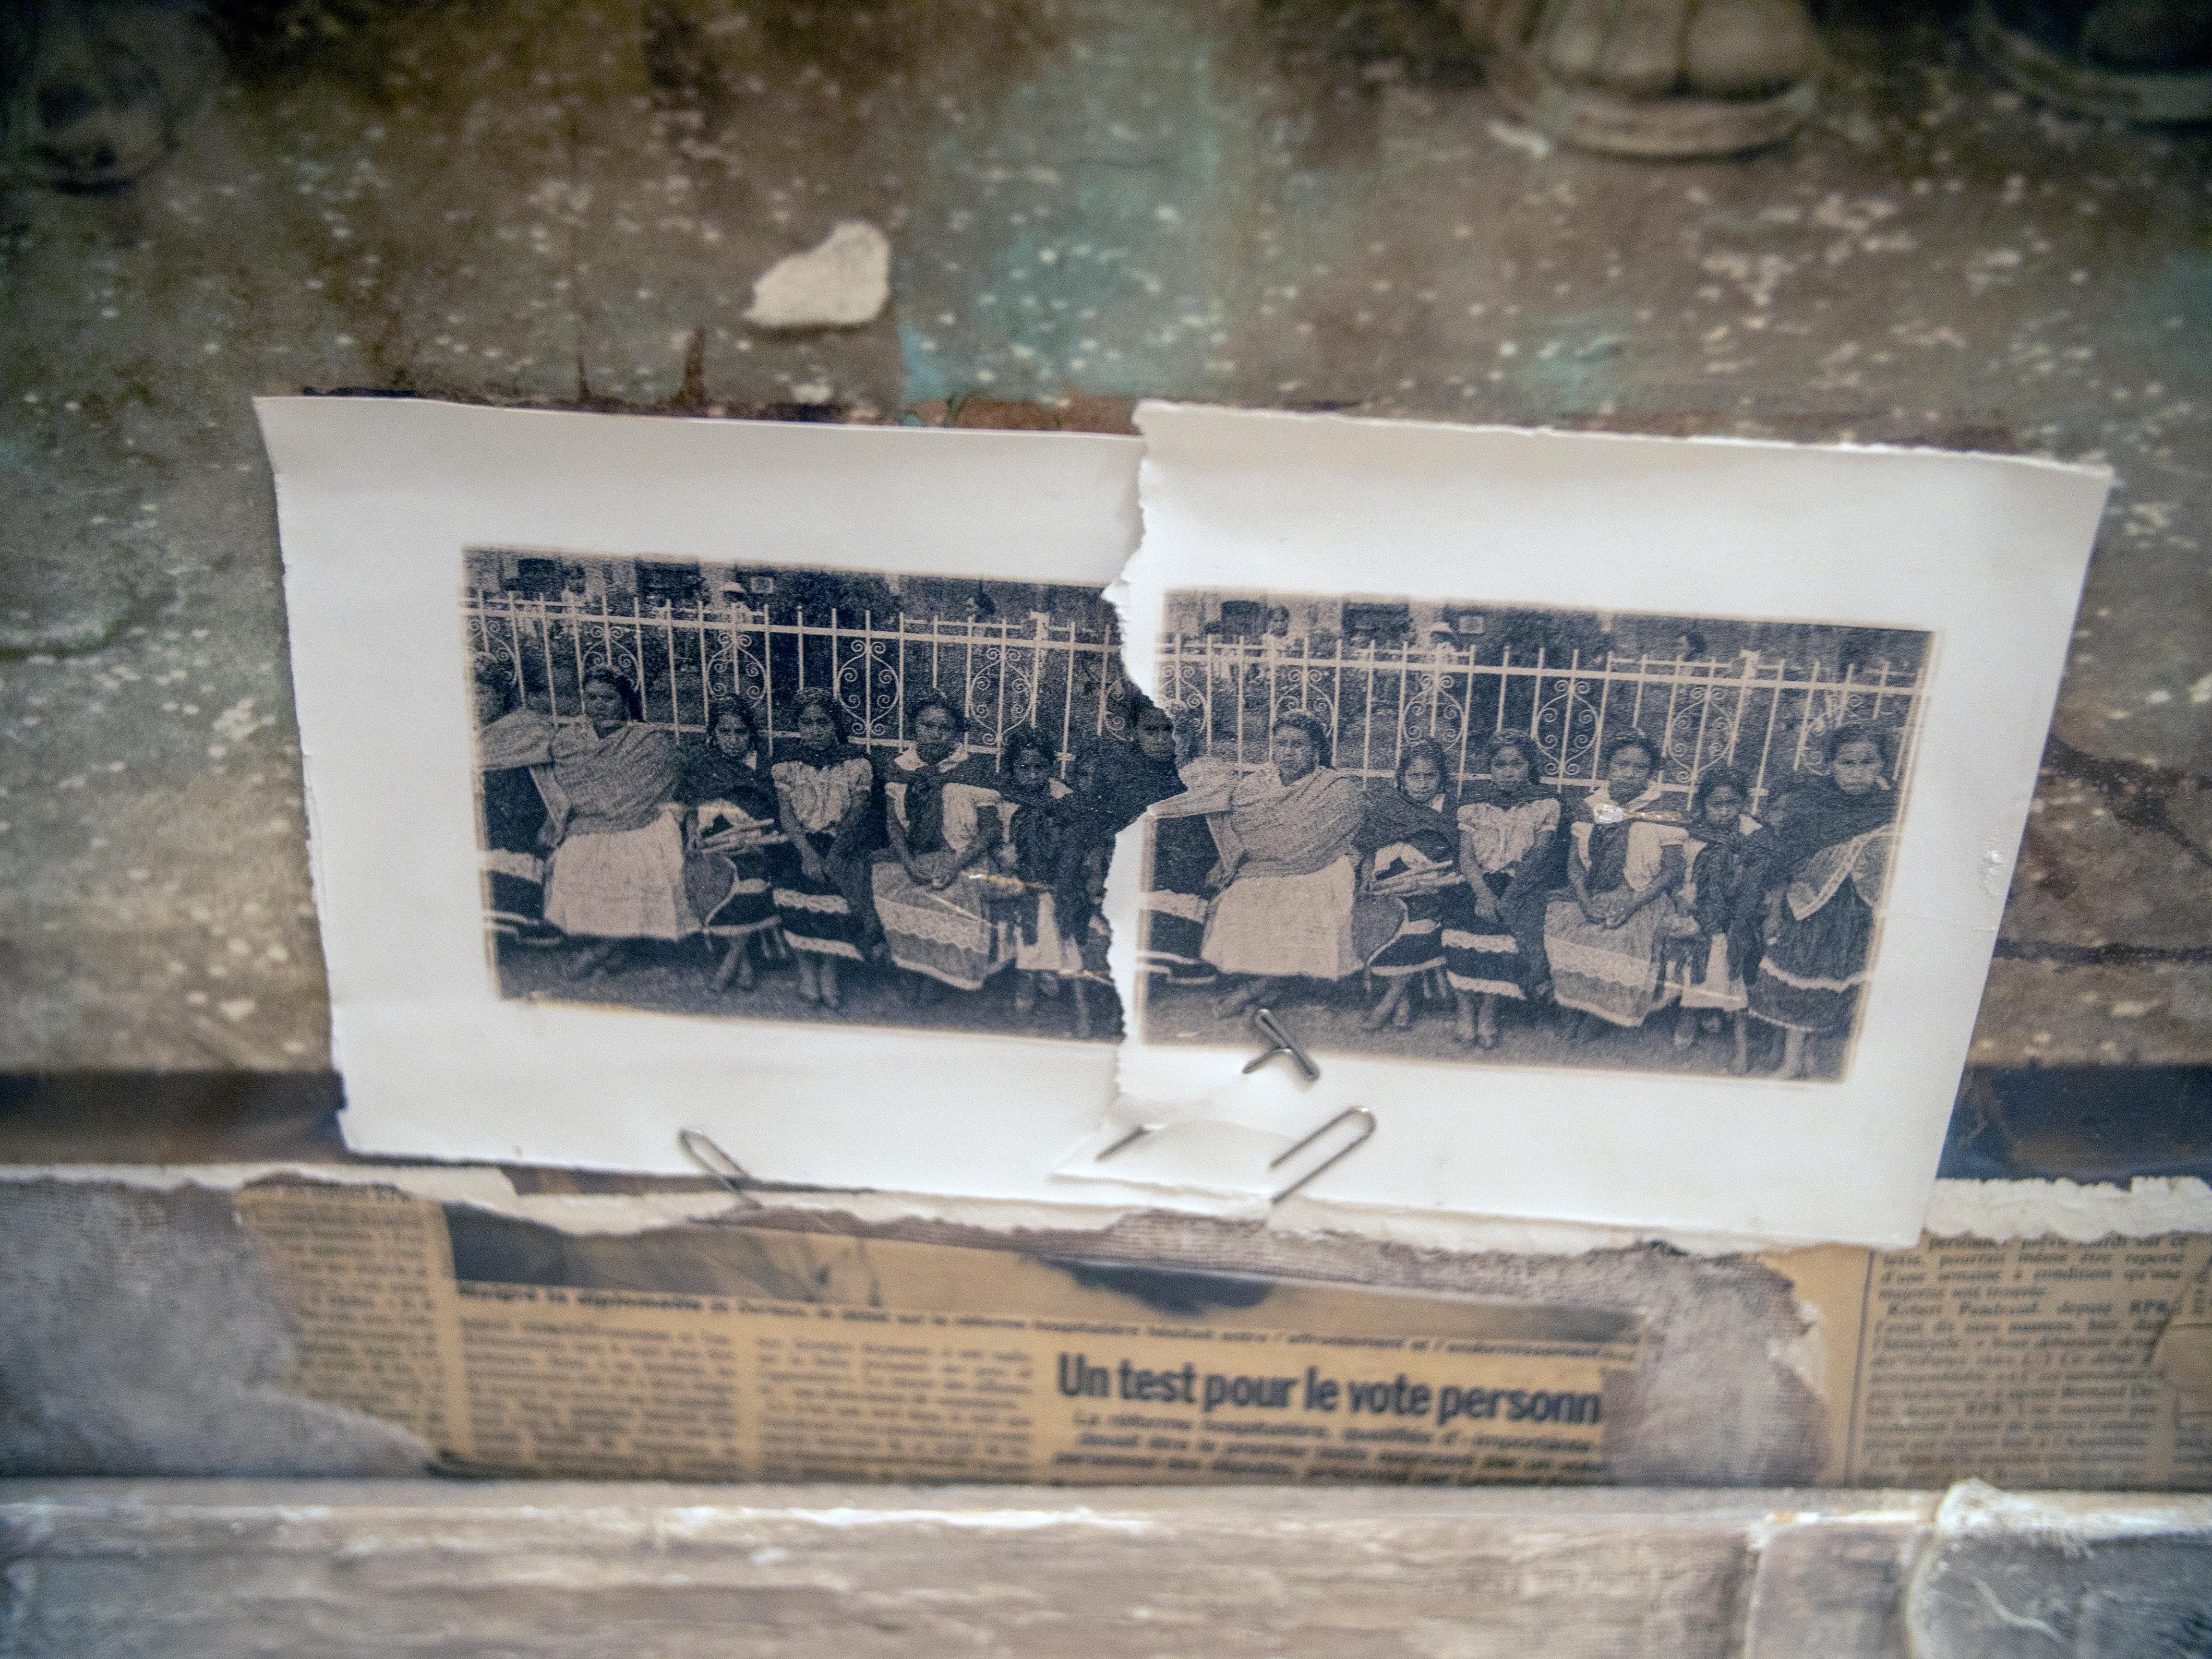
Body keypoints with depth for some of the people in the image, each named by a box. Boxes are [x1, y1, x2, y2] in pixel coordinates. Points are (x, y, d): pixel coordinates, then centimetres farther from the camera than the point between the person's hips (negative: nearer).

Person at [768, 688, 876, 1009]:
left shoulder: (856, 763, 2)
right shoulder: (787, 763, 6)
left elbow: (858, 813, -5)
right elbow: (785, 812, -2)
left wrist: (834, 854, -19)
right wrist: (807, 852, -18)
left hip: (842, 842, -1)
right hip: (800, 842, 1)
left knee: (836, 884, -22)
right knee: (793, 886, -21)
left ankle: (829, 972, -6)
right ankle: (807, 971, -6)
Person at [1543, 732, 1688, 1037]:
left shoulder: (1662, 816, 0)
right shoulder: (1589, 809, 9)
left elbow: (1671, 871, -6)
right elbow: (1574, 861, 5)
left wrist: (1630, 905, -19)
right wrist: (1585, 901, -14)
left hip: (1642, 901, -3)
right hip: (1591, 896, 3)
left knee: (1626, 935, -31)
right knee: (1554, 919, -22)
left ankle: (1595, 1016, -9)